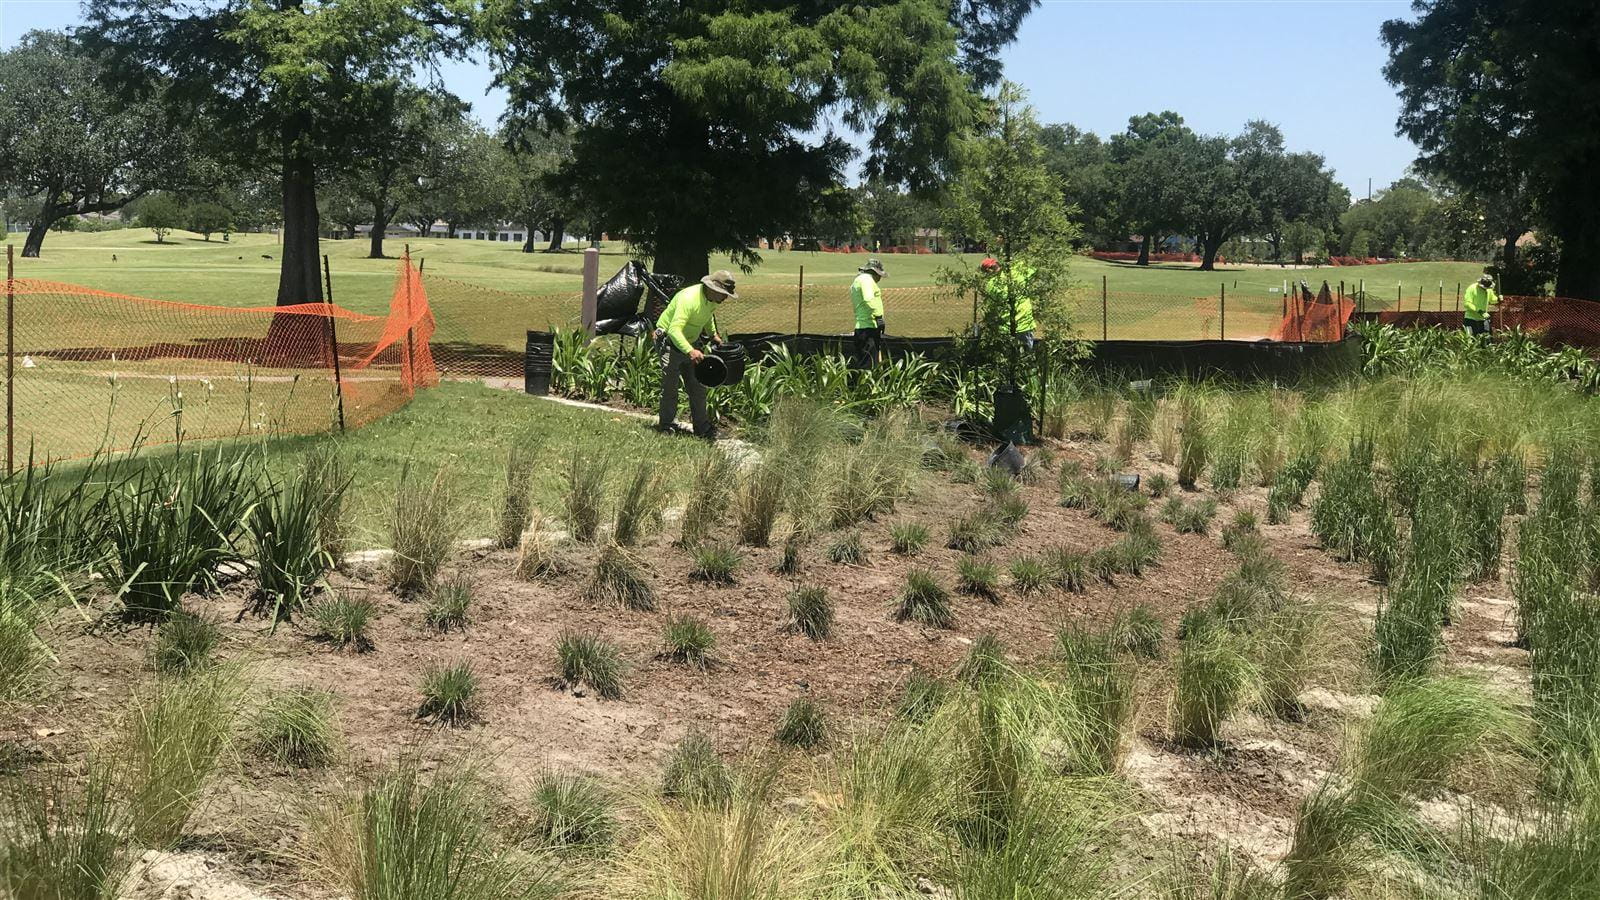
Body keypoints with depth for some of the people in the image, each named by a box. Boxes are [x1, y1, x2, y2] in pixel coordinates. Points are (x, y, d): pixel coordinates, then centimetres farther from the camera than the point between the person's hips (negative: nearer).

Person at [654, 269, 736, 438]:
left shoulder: (712, 299, -4)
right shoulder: (689, 298, -31)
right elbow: (674, 329, -39)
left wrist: (713, 334, 11)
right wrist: (690, 351, -50)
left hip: (691, 343, 8)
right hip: (670, 341, -8)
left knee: (698, 387, 5)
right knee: (670, 385, -7)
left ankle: (702, 427, 10)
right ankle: (668, 426, 4)